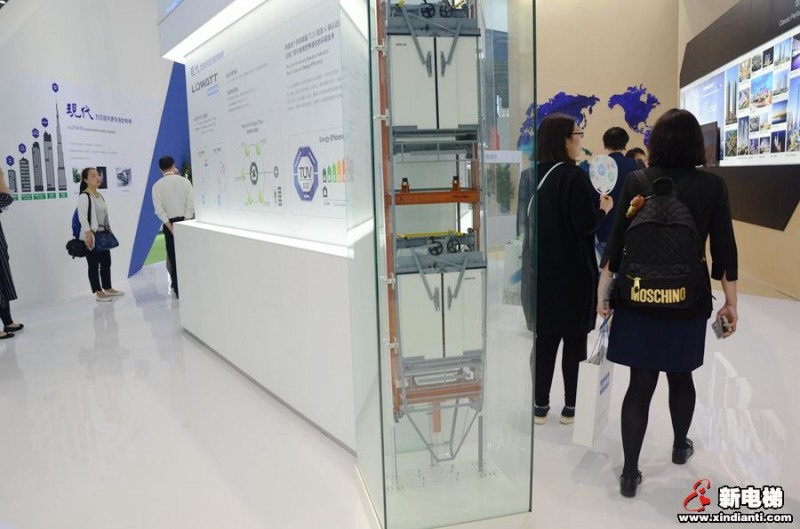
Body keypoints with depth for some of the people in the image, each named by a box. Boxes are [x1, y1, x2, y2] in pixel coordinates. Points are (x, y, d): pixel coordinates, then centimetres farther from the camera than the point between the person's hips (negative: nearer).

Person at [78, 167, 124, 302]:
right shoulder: (84, 196, -14)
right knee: (94, 265, 0)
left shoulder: (99, 196, 13)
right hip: (91, 236, -9)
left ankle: (108, 288, 25)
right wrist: (88, 235, -23)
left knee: (106, 262, 14)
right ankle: (98, 292, 6)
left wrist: (109, 230, 16)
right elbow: (82, 217, -19)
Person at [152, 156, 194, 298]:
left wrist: (171, 228, -9)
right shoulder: (184, 181, -1)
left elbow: (159, 209, -9)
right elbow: (191, 204, -8)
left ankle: (179, 290, 10)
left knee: (174, 257, 7)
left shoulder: (157, 185, -2)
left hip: (170, 223, 0)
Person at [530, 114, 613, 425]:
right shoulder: (574, 176, -13)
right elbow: (585, 224, -15)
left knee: (544, 338, 11)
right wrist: (604, 209, 2)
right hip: (572, 271, -5)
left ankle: (540, 406, 17)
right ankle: (571, 407, 17)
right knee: (574, 339, 8)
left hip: (541, 269, 5)